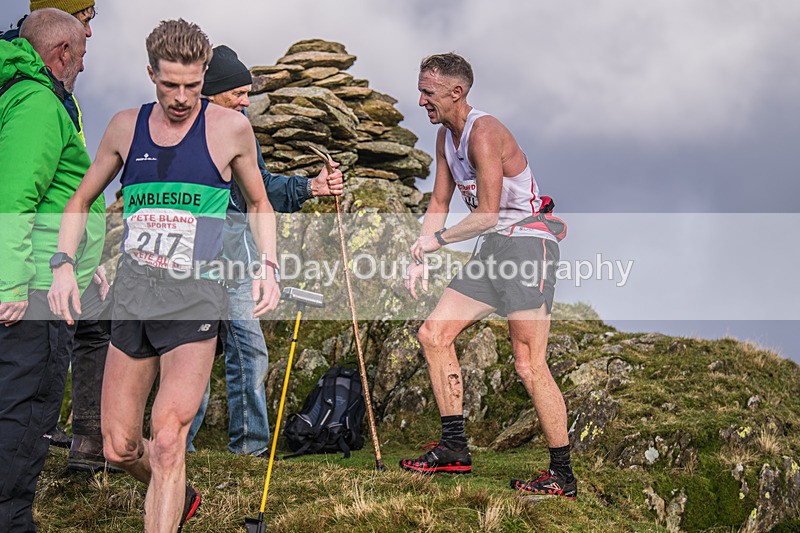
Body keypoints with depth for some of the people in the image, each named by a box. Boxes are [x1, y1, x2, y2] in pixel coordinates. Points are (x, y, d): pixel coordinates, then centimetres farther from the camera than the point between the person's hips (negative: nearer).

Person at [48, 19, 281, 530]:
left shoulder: (229, 128, 0)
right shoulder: (126, 127, 7)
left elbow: (259, 205, 14)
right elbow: (82, 200, 18)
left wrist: (267, 267, -1)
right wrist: (64, 263, 2)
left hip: (194, 296, -4)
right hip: (132, 294, 4)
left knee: (167, 443, -17)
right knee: (119, 448, 10)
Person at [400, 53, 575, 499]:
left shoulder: (484, 133, -18)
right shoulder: (446, 137, 12)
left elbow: (487, 215, -21)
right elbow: (440, 204, 19)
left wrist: (439, 239, -8)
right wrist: (420, 259, 9)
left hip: (527, 241, -10)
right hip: (493, 249, 10)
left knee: (529, 365, -13)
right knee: (434, 334, 5)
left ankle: (564, 475, -6)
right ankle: (455, 448, 11)